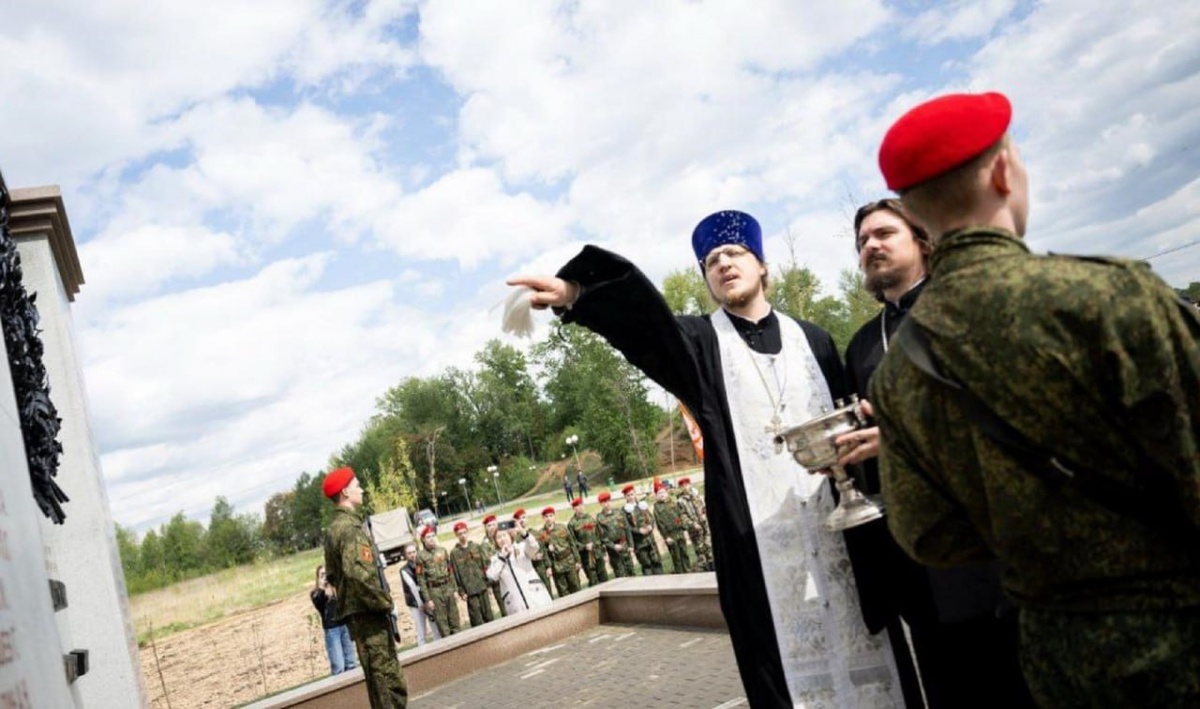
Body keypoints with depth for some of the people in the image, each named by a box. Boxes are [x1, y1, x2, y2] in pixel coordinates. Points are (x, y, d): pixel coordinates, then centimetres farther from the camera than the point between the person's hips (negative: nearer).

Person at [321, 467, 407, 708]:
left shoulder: (333, 528, 14)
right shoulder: (351, 527, -17)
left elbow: (332, 574, 22)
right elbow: (359, 573, -28)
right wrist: (385, 602, -17)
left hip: (352, 609, 10)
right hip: (367, 611, -10)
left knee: (384, 674, 16)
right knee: (384, 676, -5)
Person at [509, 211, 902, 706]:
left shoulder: (812, 339, 14)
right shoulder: (699, 343, 5)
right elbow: (641, 320, -15)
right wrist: (578, 293, -33)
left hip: (836, 529, 3)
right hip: (758, 544, -2)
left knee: (859, 661, 10)